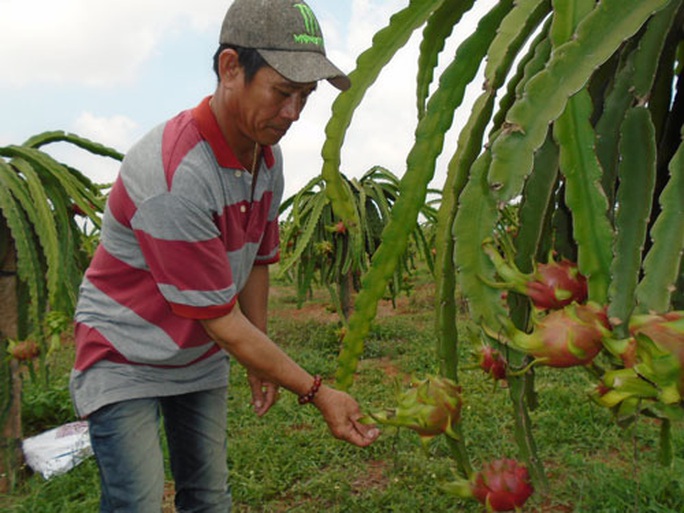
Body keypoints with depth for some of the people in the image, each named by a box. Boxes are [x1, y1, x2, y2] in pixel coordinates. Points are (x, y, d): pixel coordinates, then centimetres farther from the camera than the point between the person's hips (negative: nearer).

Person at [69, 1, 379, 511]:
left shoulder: (268, 158, -5)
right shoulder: (174, 172, -31)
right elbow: (221, 320, -27)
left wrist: (261, 363, 8)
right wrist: (315, 391, -21)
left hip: (203, 358, 7)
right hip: (127, 359, -6)